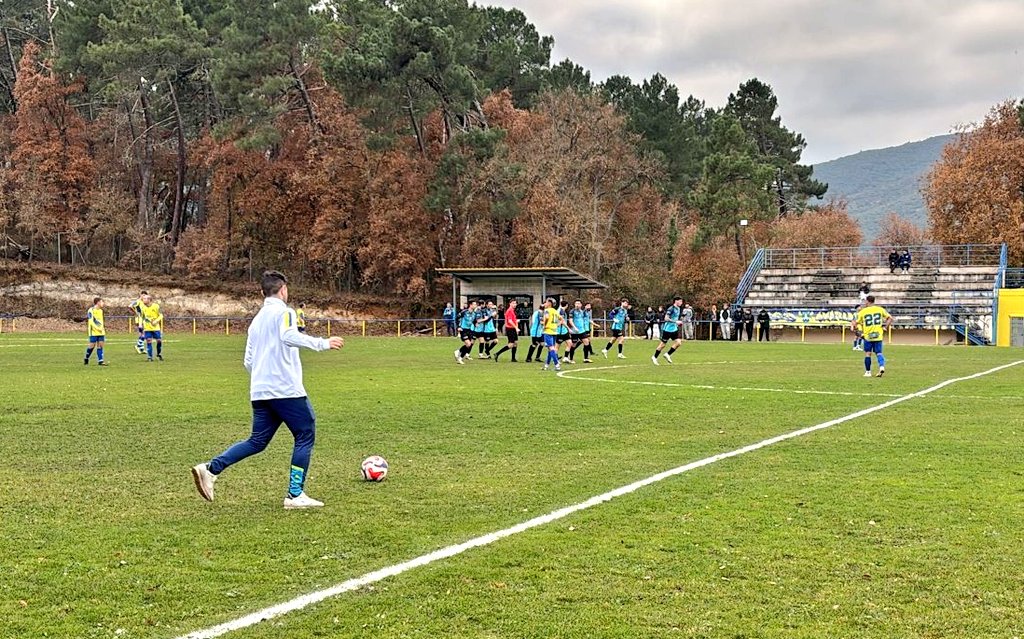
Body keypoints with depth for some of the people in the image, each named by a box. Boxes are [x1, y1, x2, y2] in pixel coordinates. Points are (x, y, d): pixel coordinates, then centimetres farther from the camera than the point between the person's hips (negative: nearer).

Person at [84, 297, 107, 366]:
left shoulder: (100, 311, 15)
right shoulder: (91, 310, -9)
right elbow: (91, 321, -15)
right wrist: (97, 328, -21)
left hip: (100, 332, 7)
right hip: (94, 332, -7)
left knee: (100, 345, 0)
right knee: (92, 345, -5)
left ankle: (100, 361, -2)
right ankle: (86, 359, 15)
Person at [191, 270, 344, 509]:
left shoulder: (256, 320, 21)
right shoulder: (284, 312, -3)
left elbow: (248, 361, 21)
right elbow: (289, 336, -25)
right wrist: (322, 344, -21)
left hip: (259, 391, 8)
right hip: (286, 389, -8)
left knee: (257, 441, 13)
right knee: (305, 436, 2)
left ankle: (210, 469, 0)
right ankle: (295, 495, -1)